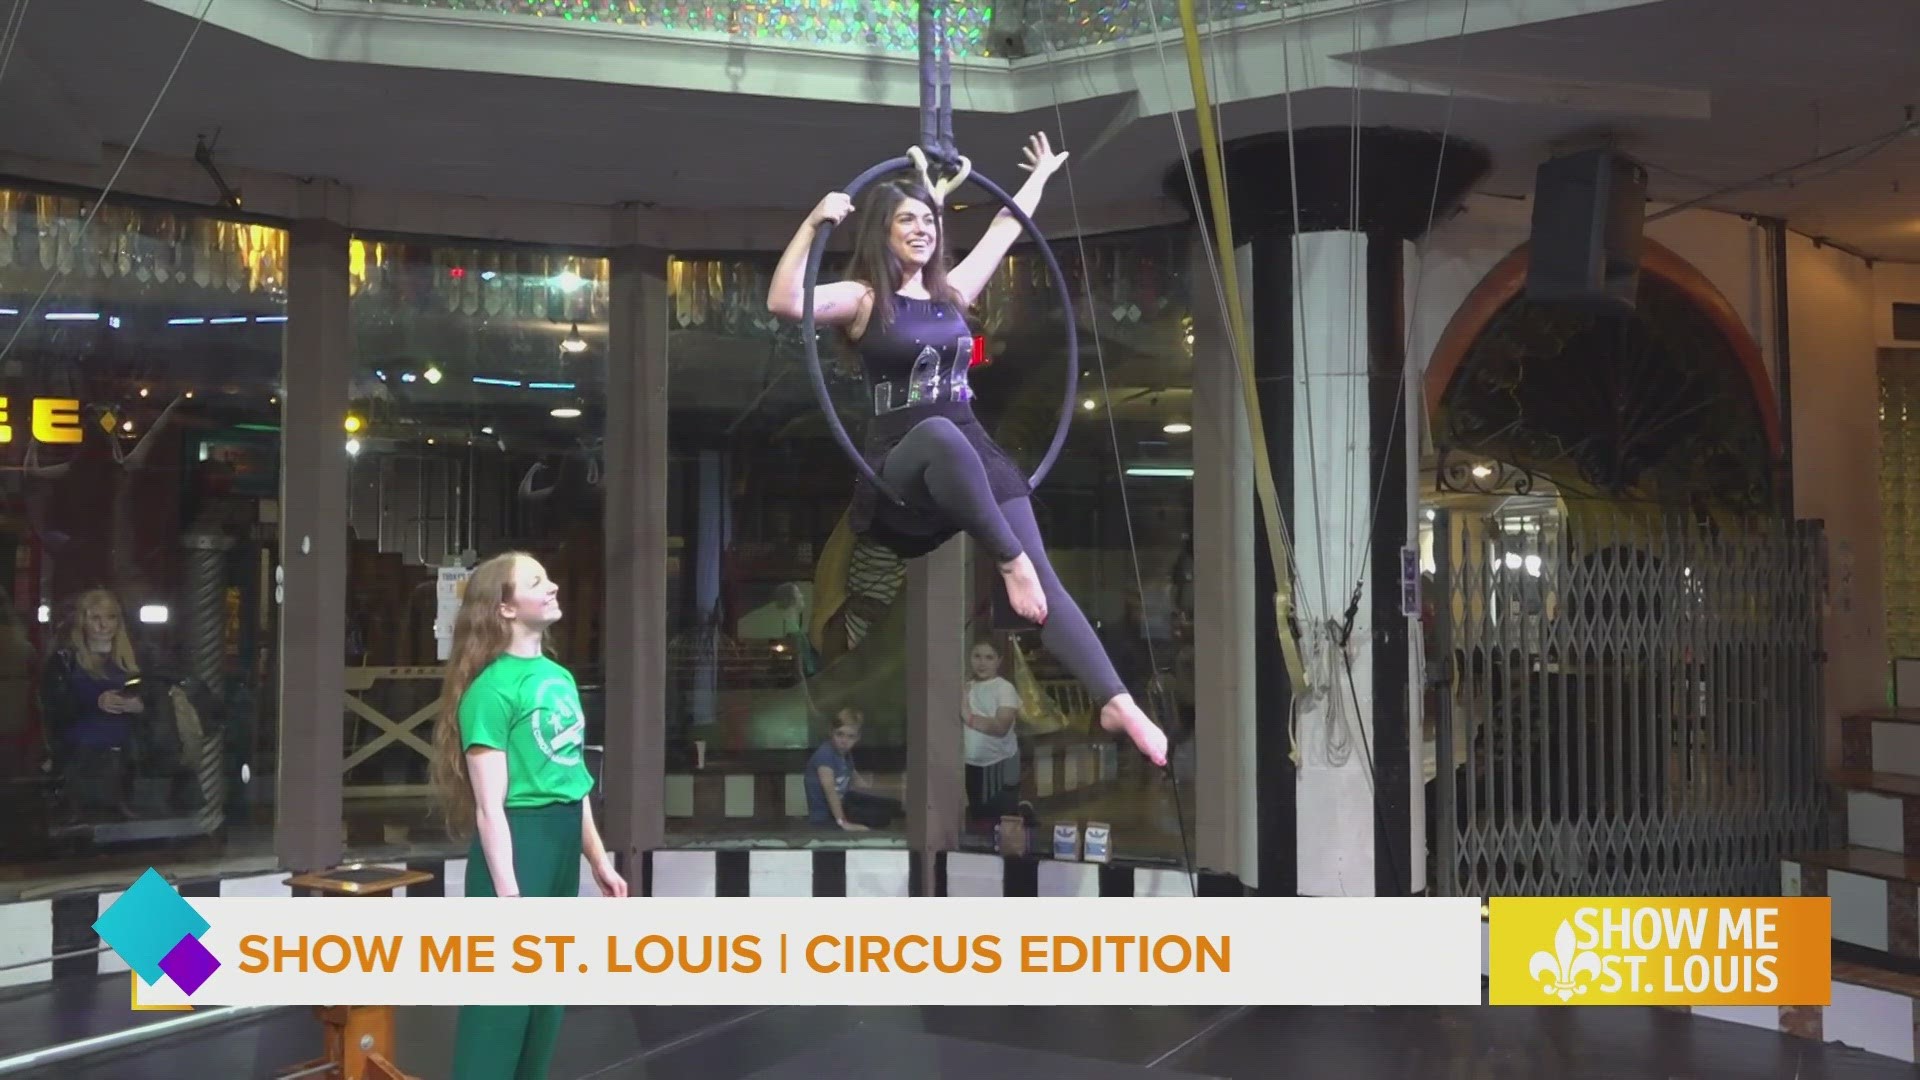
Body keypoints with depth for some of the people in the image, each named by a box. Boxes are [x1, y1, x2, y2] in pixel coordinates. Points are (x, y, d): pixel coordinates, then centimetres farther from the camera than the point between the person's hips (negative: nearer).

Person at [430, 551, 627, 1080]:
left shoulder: (560, 677, 11)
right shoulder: (493, 688, -14)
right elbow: (489, 808, -18)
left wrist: (599, 860, 19)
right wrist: (508, 897, -22)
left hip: (563, 842, 9)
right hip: (517, 842, -8)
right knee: (500, 1000, -2)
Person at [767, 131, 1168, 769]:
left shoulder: (952, 291, 18)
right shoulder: (863, 299, 1)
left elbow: (1005, 229, 34)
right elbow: (784, 302, -18)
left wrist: (1042, 175, 44)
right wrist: (814, 224, -23)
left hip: (973, 456, 5)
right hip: (899, 467, -5)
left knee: (1039, 574, -15)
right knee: (939, 432, -42)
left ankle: (1117, 703, -23)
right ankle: (1012, 562, -28)